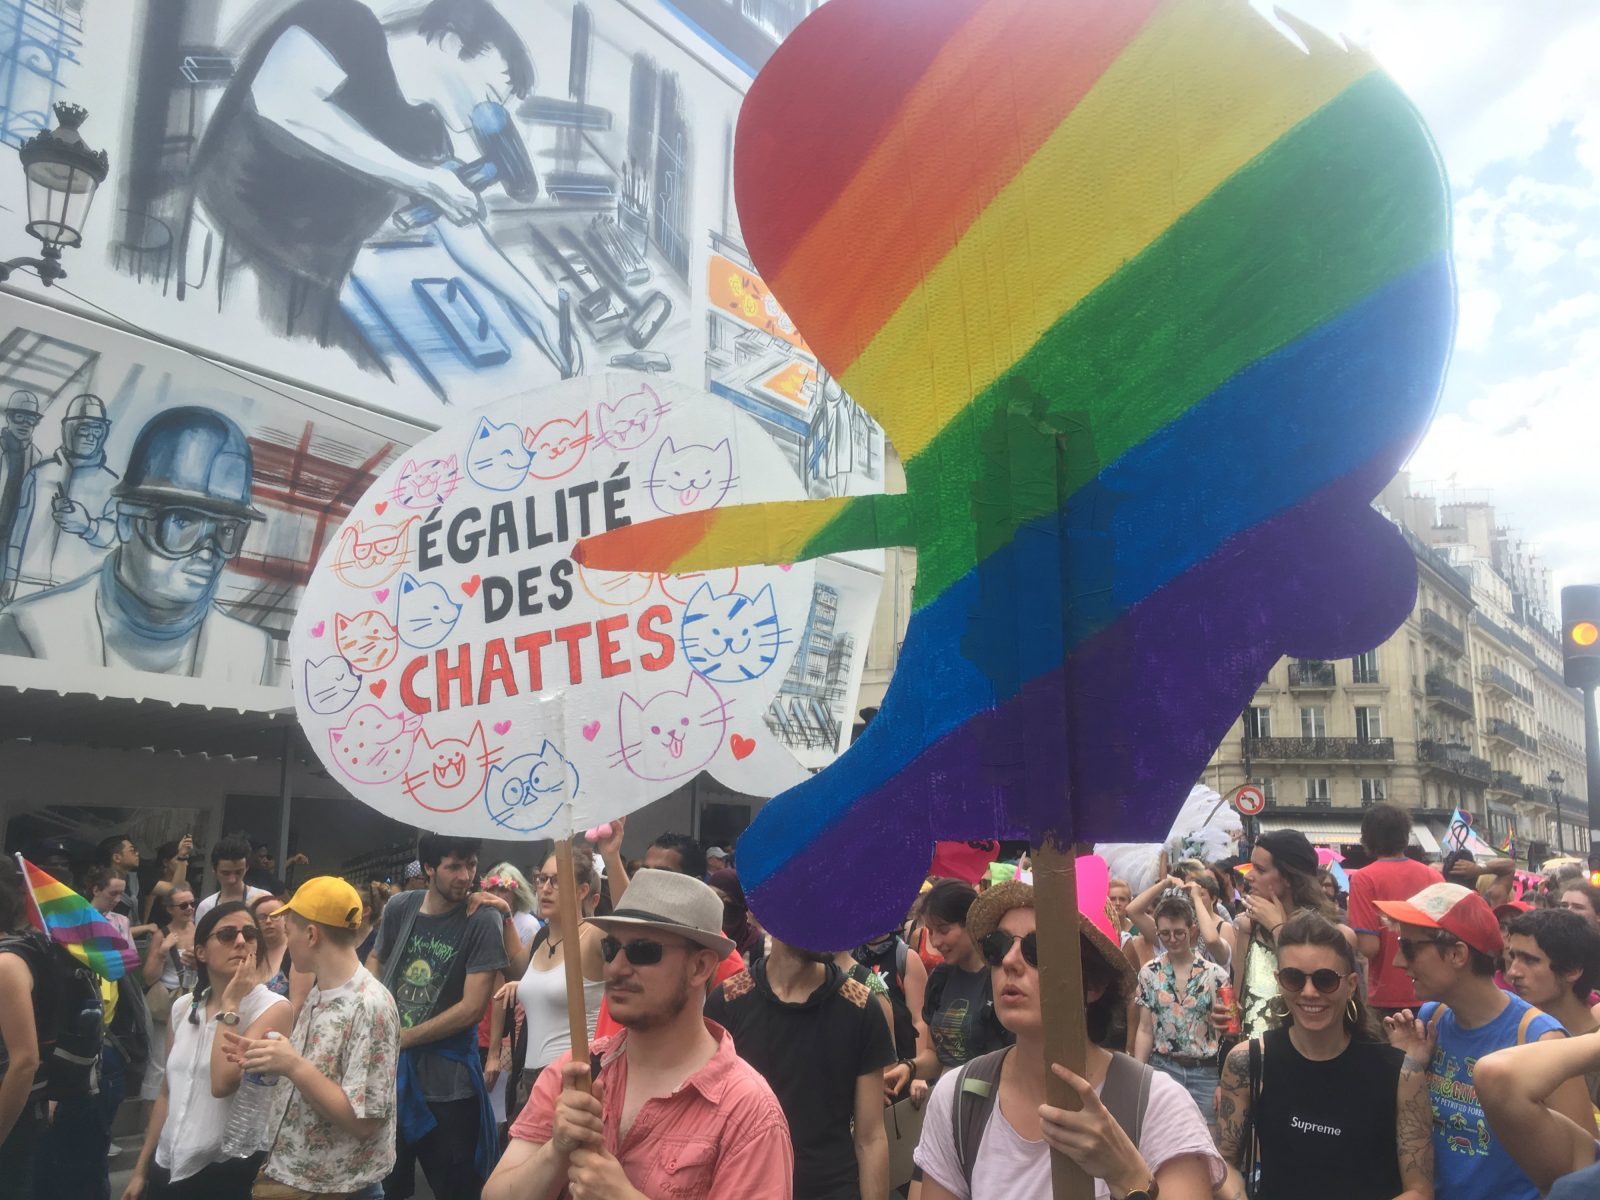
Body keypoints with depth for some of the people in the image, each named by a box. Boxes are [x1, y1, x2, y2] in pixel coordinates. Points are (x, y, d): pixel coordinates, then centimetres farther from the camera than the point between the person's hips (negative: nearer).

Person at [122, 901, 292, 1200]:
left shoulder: (273, 1008, -14)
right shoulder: (183, 1007, 5)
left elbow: (223, 1083, -26)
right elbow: (167, 1093, 13)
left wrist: (230, 1004, -20)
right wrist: (141, 1168, 14)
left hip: (230, 1171, -5)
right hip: (169, 1167, 5)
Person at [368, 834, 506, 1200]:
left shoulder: (482, 921, -13)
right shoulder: (400, 908, -1)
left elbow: (472, 1008, -16)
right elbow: (376, 959, 18)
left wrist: (402, 1038, -9)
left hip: (447, 1083, -4)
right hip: (387, 1068, 4)